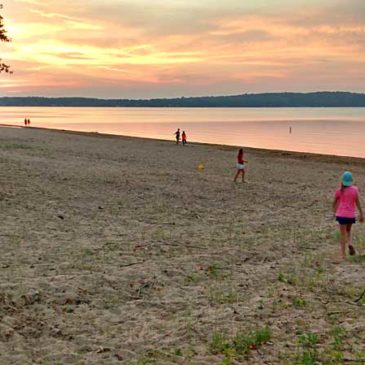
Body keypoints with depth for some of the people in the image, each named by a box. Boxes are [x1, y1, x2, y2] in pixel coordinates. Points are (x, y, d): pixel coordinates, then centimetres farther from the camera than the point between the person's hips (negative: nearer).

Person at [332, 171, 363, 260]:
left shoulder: (339, 190, -3)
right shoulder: (354, 189, -4)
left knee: (343, 234, 5)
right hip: (351, 215, 1)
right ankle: (350, 244, -6)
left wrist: (334, 211, 21)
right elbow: (357, 202, -5)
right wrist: (361, 214, 0)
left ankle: (343, 254, 4)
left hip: (341, 214, -1)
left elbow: (335, 202, 5)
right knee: (348, 231, 22)